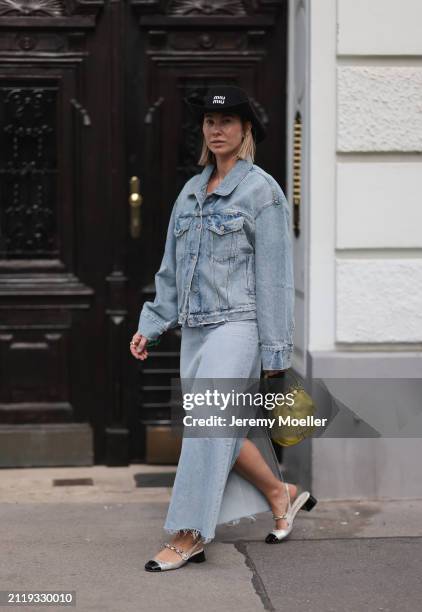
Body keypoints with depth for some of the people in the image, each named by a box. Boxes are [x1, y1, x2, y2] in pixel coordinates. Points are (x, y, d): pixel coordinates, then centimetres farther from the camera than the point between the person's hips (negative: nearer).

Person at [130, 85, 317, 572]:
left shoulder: (262, 191, -6)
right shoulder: (192, 191, 13)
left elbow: (273, 274, -8)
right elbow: (171, 269, 18)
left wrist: (275, 348, -9)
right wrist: (150, 326, 12)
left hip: (237, 323, -7)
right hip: (195, 327, 7)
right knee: (226, 428, 6)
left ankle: (186, 536, -5)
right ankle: (281, 494, 26)